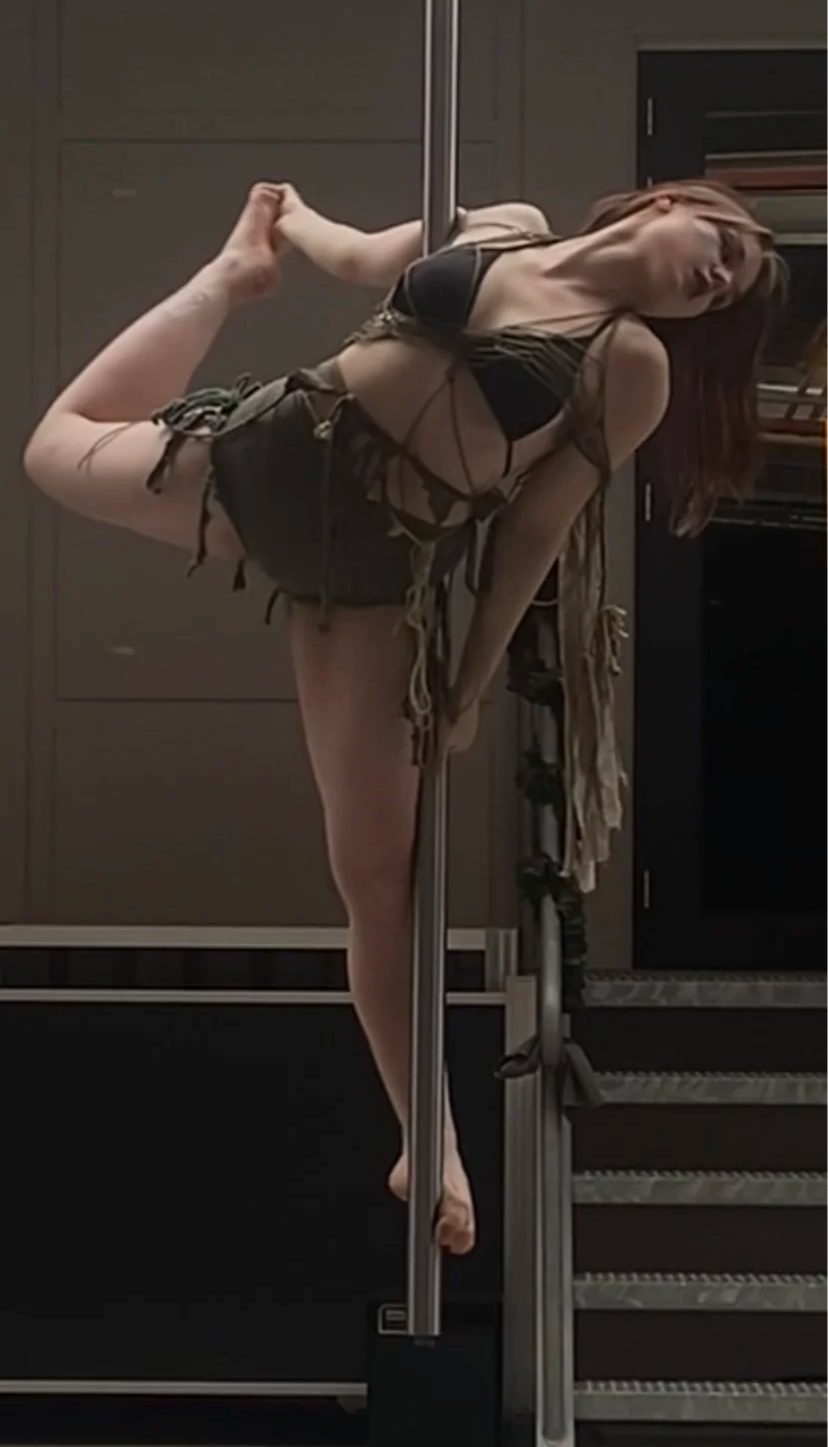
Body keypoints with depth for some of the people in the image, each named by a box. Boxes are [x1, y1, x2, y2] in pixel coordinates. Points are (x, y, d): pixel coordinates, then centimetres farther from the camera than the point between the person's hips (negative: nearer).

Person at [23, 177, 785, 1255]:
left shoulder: (634, 364, -7)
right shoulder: (498, 227, 5)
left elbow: (538, 525, -7)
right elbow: (357, 258, 22)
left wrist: (474, 681, -6)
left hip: (377, 556, -4)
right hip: (272, 453, 4)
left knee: (378, 866, -8)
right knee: (62, 448, 25)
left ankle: (430, 1144, 7)